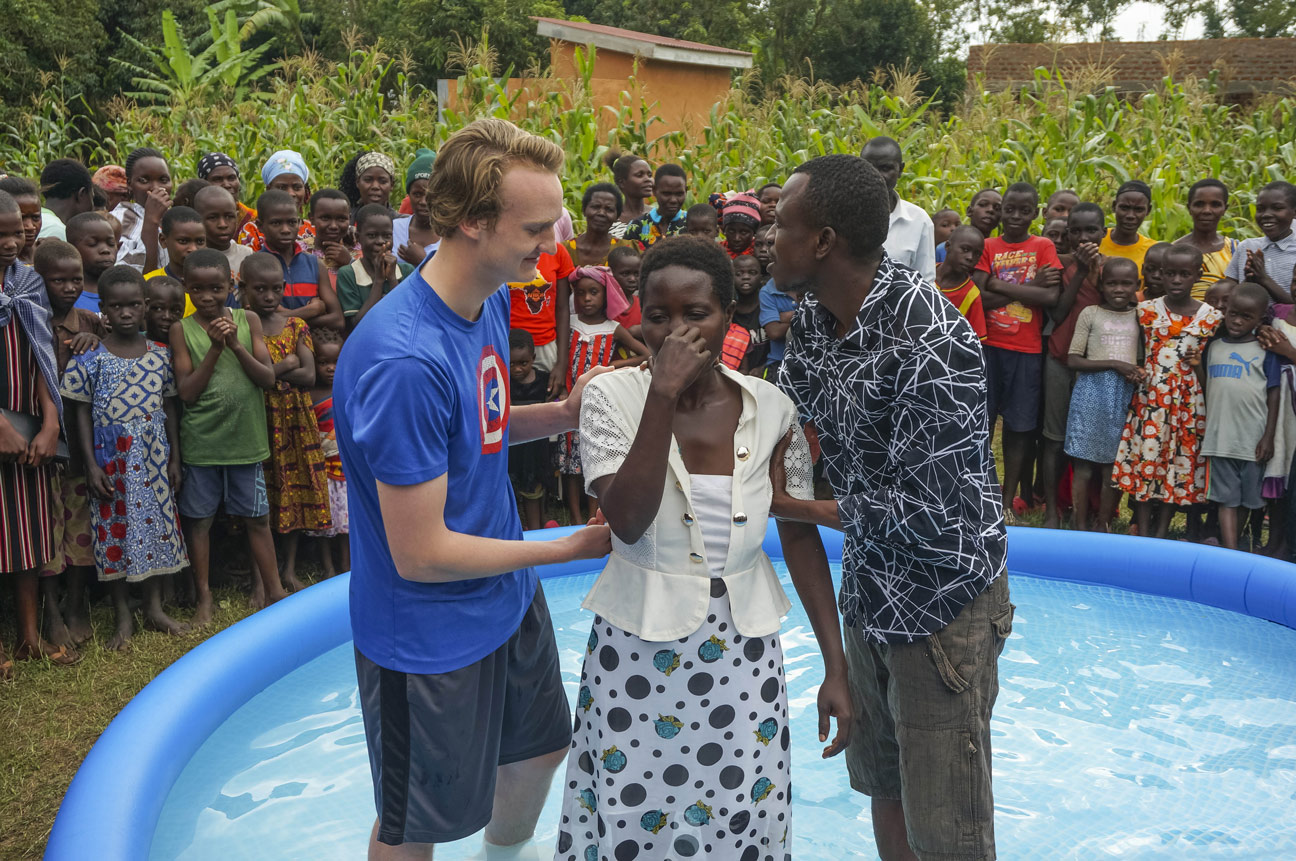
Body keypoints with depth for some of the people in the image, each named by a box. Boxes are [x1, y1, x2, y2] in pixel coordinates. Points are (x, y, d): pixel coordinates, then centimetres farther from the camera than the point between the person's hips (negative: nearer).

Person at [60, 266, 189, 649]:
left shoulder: (160, 355, 1)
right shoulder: (90, 359, -7)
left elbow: (169, 406, 6)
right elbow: (81, 413, -5)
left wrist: (174, 457, 4)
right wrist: (91, 466, -10)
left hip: (154, 459, 3)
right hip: (111, 461, -2)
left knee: (158, 524, 9)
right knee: (115, 530, 5)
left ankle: (154, 606, 24)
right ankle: (123, 616, 18)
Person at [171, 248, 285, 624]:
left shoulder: (247, 321, -1)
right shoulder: (182, 330, -3)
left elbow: (268, 378, -6)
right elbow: (186, 391, -10)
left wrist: (236, 345, -18)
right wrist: (215, 348, -18)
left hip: (245, 436, 0)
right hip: (200, 441, 0)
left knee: (257, 517, 9)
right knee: (199, 519, 9)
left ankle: (272, 587, 23)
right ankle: (204, 597, 22)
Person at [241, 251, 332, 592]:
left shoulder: (296, 326, 6)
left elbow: (309, 376, -4)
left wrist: (268, 371, -14)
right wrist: (284, 365, -16)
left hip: (295, 419, 3)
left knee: (296, 491, 7)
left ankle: (290, 569, 21)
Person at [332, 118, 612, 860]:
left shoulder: (490, 297, -5)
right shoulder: (406, 361, -34)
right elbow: (421, 555, -28)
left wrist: (562, 415, -10)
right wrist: (570, 548, -18)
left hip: (507, 595, 9)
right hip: (431, 635, -8)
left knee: (543, 745, 30)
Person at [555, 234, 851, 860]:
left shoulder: (771, 409, -4)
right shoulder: (613, 396, -10)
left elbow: (801, 538, 0)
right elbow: (627, 521, -23)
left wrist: (836, 667, 0)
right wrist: (664, 394, -27)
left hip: (743, 649, 2)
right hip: (638, 647, -2)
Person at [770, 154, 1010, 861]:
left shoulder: (932, 344, -29)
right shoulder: (814, 316, -2)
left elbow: (926, 513, -28)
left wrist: (794, 508, -16)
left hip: (941, 599, -8)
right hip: (868, 590, 8)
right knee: (881, 782, 23)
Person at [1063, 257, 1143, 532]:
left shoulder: (1139, 316, 9)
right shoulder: (1090, 313, 0)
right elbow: (1073, 360, -5)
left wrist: (1142, 372, -7)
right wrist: (1114, 364, -14)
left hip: (1125, 395, 3)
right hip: (1092, 391, -2)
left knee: (1114, 466, 6)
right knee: (1084, 465, 0)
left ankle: (1103, 526, 16)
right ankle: (1080, 525, 10)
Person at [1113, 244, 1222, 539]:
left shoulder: (1210, 317, 0)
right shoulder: (1146, 310, 0)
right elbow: (1138, 355, 7)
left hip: (1188, 400, 0)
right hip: (1149, 397, 0)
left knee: (1179, 462, 6)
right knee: (1144, 457, 1)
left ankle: (1162, 532, 18)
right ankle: (1143, 532, 11)